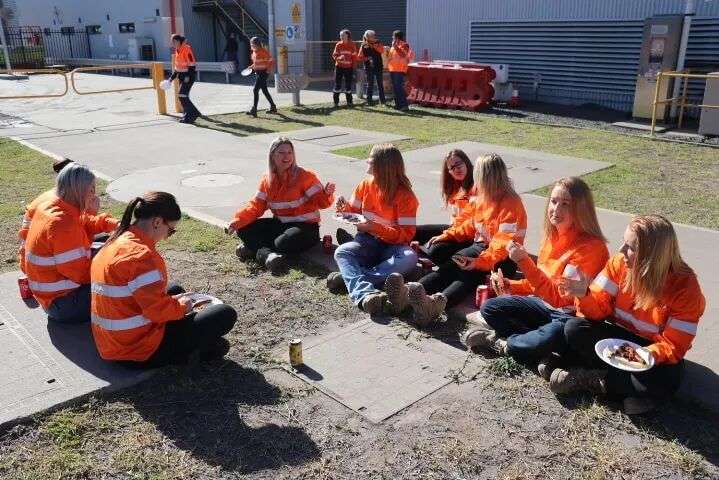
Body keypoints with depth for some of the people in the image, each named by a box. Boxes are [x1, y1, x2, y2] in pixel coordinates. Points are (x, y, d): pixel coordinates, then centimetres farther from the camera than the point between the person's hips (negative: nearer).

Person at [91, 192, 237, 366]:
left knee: (177, 290, 28)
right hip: (143, 352, -10)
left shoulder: (115, 242, 6)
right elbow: (157, 311, -25)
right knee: (226, 314, -7)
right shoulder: (140, 255, -23)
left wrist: (173, 301, 10)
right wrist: (181, 306, -6)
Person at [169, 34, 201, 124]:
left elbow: (192, 63, -19)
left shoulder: (187, 49, -14)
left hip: (189, 75, -9)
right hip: (181, 75, 9)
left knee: (182, 95, -14)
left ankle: (188, 116, -6)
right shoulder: (177, 50, 14)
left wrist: (188, 76, -25)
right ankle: (194, 113, 21)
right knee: (184, 97, 10)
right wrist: (172, 77, 16)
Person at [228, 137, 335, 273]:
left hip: (305, 227, -6)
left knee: (284, 243, -36)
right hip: (280, 224, 6)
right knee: (244, 230, -7)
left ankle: (256, 249, -10)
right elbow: (256, 205, 2)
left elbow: (320, 202, -13)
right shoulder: (267, 180, 4)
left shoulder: (305, 176, -12)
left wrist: (327, 194, -37)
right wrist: (239, 220, -14)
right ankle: (268, 254, -27)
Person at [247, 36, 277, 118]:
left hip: (263, 73, -9)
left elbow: (271, 61, -14)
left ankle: (254, 110, -15)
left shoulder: (264, 51, -15)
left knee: (255, 90, -14)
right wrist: (252, 66, 9)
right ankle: (273, 107, 26)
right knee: (265, 91, 15)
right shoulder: (254, 51, 10)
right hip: (257, 73, 9)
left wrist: (269, 70, -21)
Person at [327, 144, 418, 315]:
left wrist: (374, 228, -28)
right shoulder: (366, 185, 2)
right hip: (367, 242, 3)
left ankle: (349, 277, -37)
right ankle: (365, 293, -52)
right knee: (341, 252, -27)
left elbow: (406, 235, -16)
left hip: (392, 245, -3)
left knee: (410, 258, -35)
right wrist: (345, 208, -10)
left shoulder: (404, 195, -12)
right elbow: (354, 211, 15)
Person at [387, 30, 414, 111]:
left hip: (400, 70, -9)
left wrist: (396, 47, -23)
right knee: (395, 87, 11)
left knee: (399, 87, -15)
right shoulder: (394, 45, 18)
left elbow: (403, 55, -23)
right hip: (392, 69, 9)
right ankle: (398, 104, 18)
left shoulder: (404, 45, -7)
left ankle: (404, 105, -15)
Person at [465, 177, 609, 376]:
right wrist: (510, 285, -3)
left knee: (555, 333, -39)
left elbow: (559, 297, -27)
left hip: (571, 315, -7)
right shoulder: (552, 235, 1)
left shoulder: (591, 247, -22)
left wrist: (524, 262, -33)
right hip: (546, 305, 8)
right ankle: (546, 352, -15)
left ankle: (501, 343, -9)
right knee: (490, 308, -4)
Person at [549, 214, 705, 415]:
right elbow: (600, 308, -10)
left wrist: (650, 355, -41)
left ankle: (591, 379, -16)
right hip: (619, 336, 3)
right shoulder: (619, 263, -13)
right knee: (574, 329, -23)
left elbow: (674, 345, -20)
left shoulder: (685, 286, -21)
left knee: (665, 381, -35)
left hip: (654, 349, -3)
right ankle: (631, 393, -19)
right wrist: (584, 296, -32)